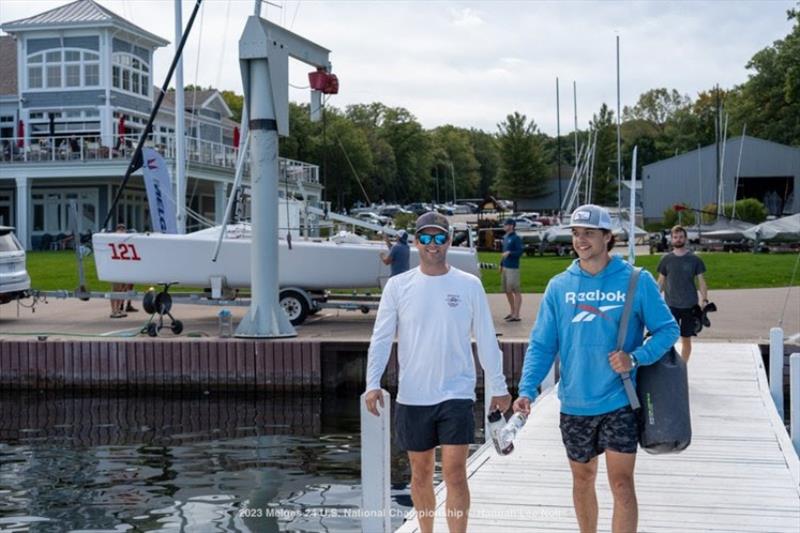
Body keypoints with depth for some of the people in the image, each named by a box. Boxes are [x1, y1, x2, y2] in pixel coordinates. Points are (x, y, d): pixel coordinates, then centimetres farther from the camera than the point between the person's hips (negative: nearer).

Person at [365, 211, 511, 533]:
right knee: (421, 473, 13)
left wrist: (498, 387, 6)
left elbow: (486, 340, 5)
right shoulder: (398, 286, 1)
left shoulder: (469, 285, 0)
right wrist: (373, 383, -11)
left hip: (457, 394, -1)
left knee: (454, 473, -7)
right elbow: (381, 338, 0)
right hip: (412, 397, 2)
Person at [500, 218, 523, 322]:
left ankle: (516, 315, -6)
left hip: (513, 268, -9)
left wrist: (509, 253, -27)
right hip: (505, 267, 9)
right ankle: (512, 312, 26)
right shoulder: (505, 237, 15)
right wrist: (501, 264, 21)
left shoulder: (516, 238, -11)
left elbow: (520, 252, -16)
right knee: (507, 291, 15)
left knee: (516, 291, -6)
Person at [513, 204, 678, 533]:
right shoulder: (559, 286, 1)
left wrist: (635, 358, -18)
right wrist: (527, 390, -13)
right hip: (574, 405, 3)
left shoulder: (637, 281, -5)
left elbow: (668, 329, -1)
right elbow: (541, 345, 1)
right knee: (583, 479, 17)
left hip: (619, 403, -3)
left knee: (621, 484, -7)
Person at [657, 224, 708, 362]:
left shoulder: (694, 259, 1)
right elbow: (661, 282, 9)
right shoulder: (666, 259, 3)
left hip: (689, 306, 0)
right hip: (670, 305, 0)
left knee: (686, 339, 7)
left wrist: (705, 300, -7)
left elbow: (701, 281, 3)